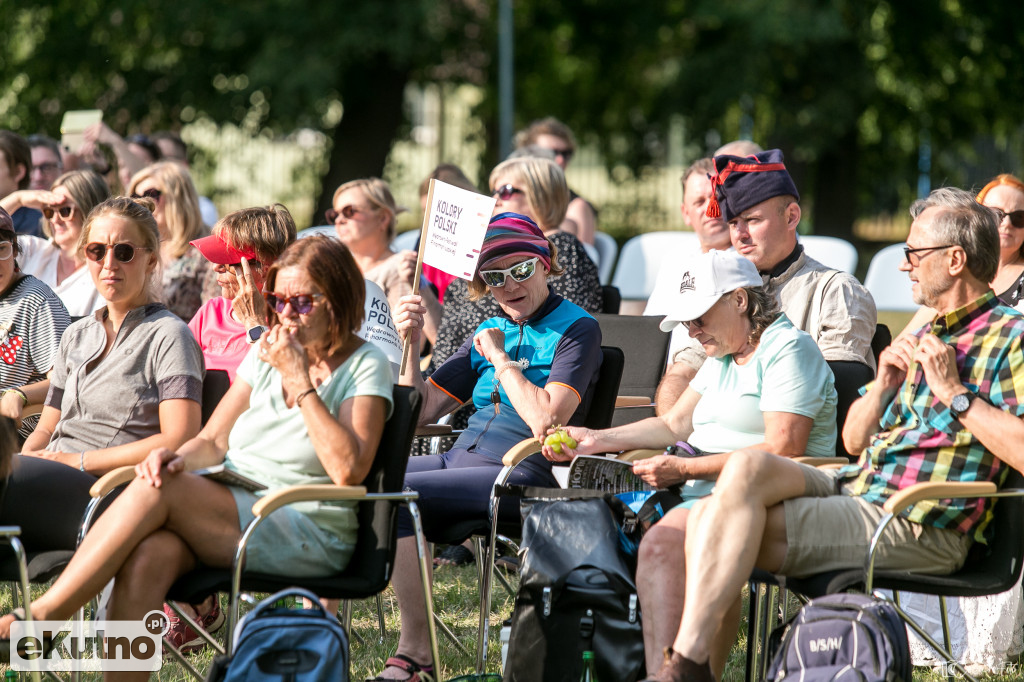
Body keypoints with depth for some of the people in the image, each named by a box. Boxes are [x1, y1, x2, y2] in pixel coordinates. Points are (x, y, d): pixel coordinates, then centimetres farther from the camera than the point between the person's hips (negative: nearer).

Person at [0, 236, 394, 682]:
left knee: (158, 490, -27)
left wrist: (299, 381, -14)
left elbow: (348, 470, -15)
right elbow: (213, 442, 14)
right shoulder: (265, 354, 17)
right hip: (230, 516, 5)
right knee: (149, 553, -32)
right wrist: (179, 458, -10)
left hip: (307, 535, -5)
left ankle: (43, 613, -23)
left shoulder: (366, 367, 0)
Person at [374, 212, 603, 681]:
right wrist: (409, 343, 3)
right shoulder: (490, 332, 19)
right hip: (460, 458, 8)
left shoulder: (575, 329, -2)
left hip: (519, 472, -7)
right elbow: (421, 411, 16)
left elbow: (546, 421, -17)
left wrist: (501, 359, -8)